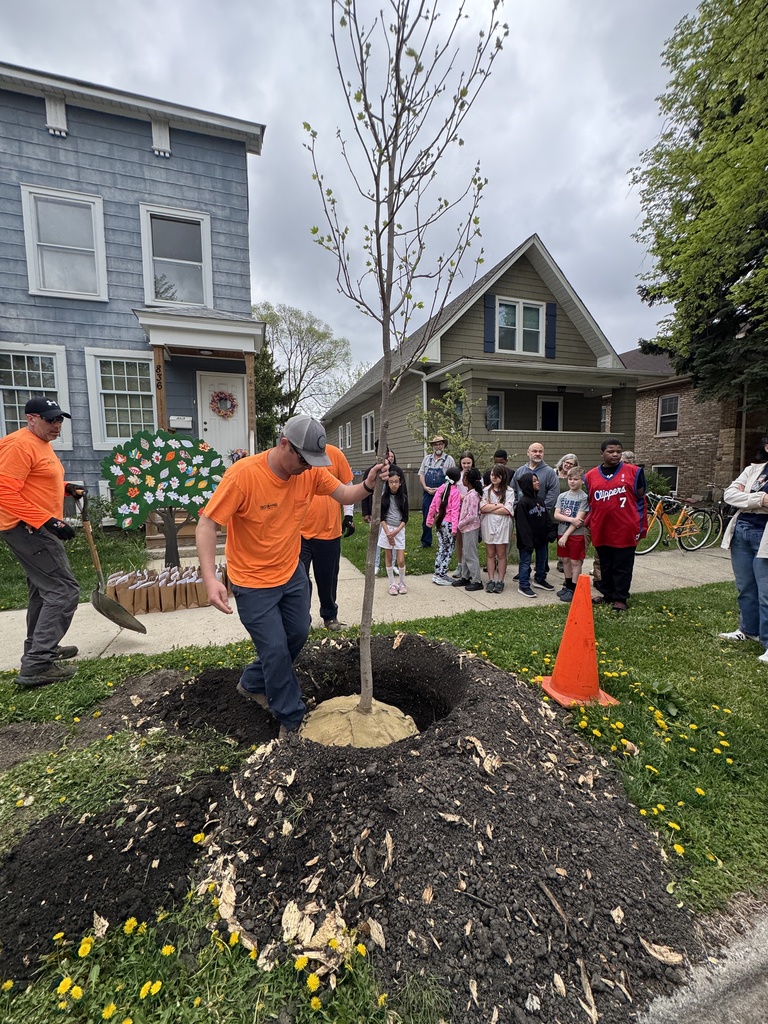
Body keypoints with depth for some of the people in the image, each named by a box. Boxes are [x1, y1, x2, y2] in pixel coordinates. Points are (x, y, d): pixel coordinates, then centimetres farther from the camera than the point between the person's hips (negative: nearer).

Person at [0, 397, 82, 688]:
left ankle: (40, 649, 36)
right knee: (64, 591, -13)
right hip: (27, 528, -11)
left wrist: (65, 488, 10)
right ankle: (36, 665, -8)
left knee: (44, 589, 21)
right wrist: (47, 521, -27)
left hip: (36, 528, 11)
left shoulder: (42, 444, 15)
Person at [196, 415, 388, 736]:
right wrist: (210, 579, -33)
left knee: (297, 635, 19)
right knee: (276, 649, 0)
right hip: (253, 582, -6)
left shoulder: (311, 470, -11)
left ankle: (252, 684, 45)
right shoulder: (243, 474, -27)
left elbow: (344, 495, -3)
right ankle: (291, 718, 25)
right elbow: (206, 524, -23)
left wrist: (368, 484, -26)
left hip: (292, 573, 6)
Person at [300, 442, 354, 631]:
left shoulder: (334, 453, -2)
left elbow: (347, 487, 6)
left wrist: (348, 515, 1)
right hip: (299, 532, -1)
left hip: (329, 530, 1)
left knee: (328, 578, 15)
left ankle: (330, 616, 35)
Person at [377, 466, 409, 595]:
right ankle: (392, 584, 18)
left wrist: (395, 532, -13)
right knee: (389, 558, 6)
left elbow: (405, 518, -1)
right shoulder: (383, 496, -3)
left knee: (401, 560, -3)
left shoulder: (403, 497, 0)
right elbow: (381, 516, -4)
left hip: (399, 530, 0)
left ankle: (402, 583, 18)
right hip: (386, 528, 0)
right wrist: (388, 533, -12)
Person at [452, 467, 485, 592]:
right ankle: (465, 577, 27)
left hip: (470, 528, -10)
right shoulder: (469, 493, 8)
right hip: (466, 528, 10)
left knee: (470, 555, -2)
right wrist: (461, 525, 9)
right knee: (465, 553, 16)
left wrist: (460, 525, -14)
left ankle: (477, 581, 7)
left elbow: (472, 516, -23)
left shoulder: (472, 495, -20)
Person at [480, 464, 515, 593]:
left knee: (501, 554, 5)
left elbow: (507, 510, -13)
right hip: (488, 525, 2)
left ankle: (500, 581, 15)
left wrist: (490, 508, -9)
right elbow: (482, 508, -6)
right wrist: (498, 505, -10)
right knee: (490, 554, 8)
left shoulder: (509, 491, -2)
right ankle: (491, 580, 16)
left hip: (502, 525, -2)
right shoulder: (486, 490, 5)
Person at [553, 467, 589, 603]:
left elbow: (579, 519, -14)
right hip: (562, 532, 5)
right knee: (565, 560, 13)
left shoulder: (584, 497, -7)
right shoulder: (562, 496, 7)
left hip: (576, 534, -5)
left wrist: (566, 535, -17)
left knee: (575, 562, 2)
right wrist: (571, 519, -17)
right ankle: (567, 585, 27)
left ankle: (573, 589, 10)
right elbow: (556, 515, -1)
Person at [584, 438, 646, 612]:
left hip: (625, 531, -3)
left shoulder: (633, 472, -1)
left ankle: (621, 598, 17)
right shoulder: (591, 476, 5)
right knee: (605, 566, 15)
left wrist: (640, 526, 0)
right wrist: (588, 525, 11)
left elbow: (640, 500, 3)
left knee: (622, 567, 6)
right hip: (601, 531, 3)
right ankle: (607, 594, 29)